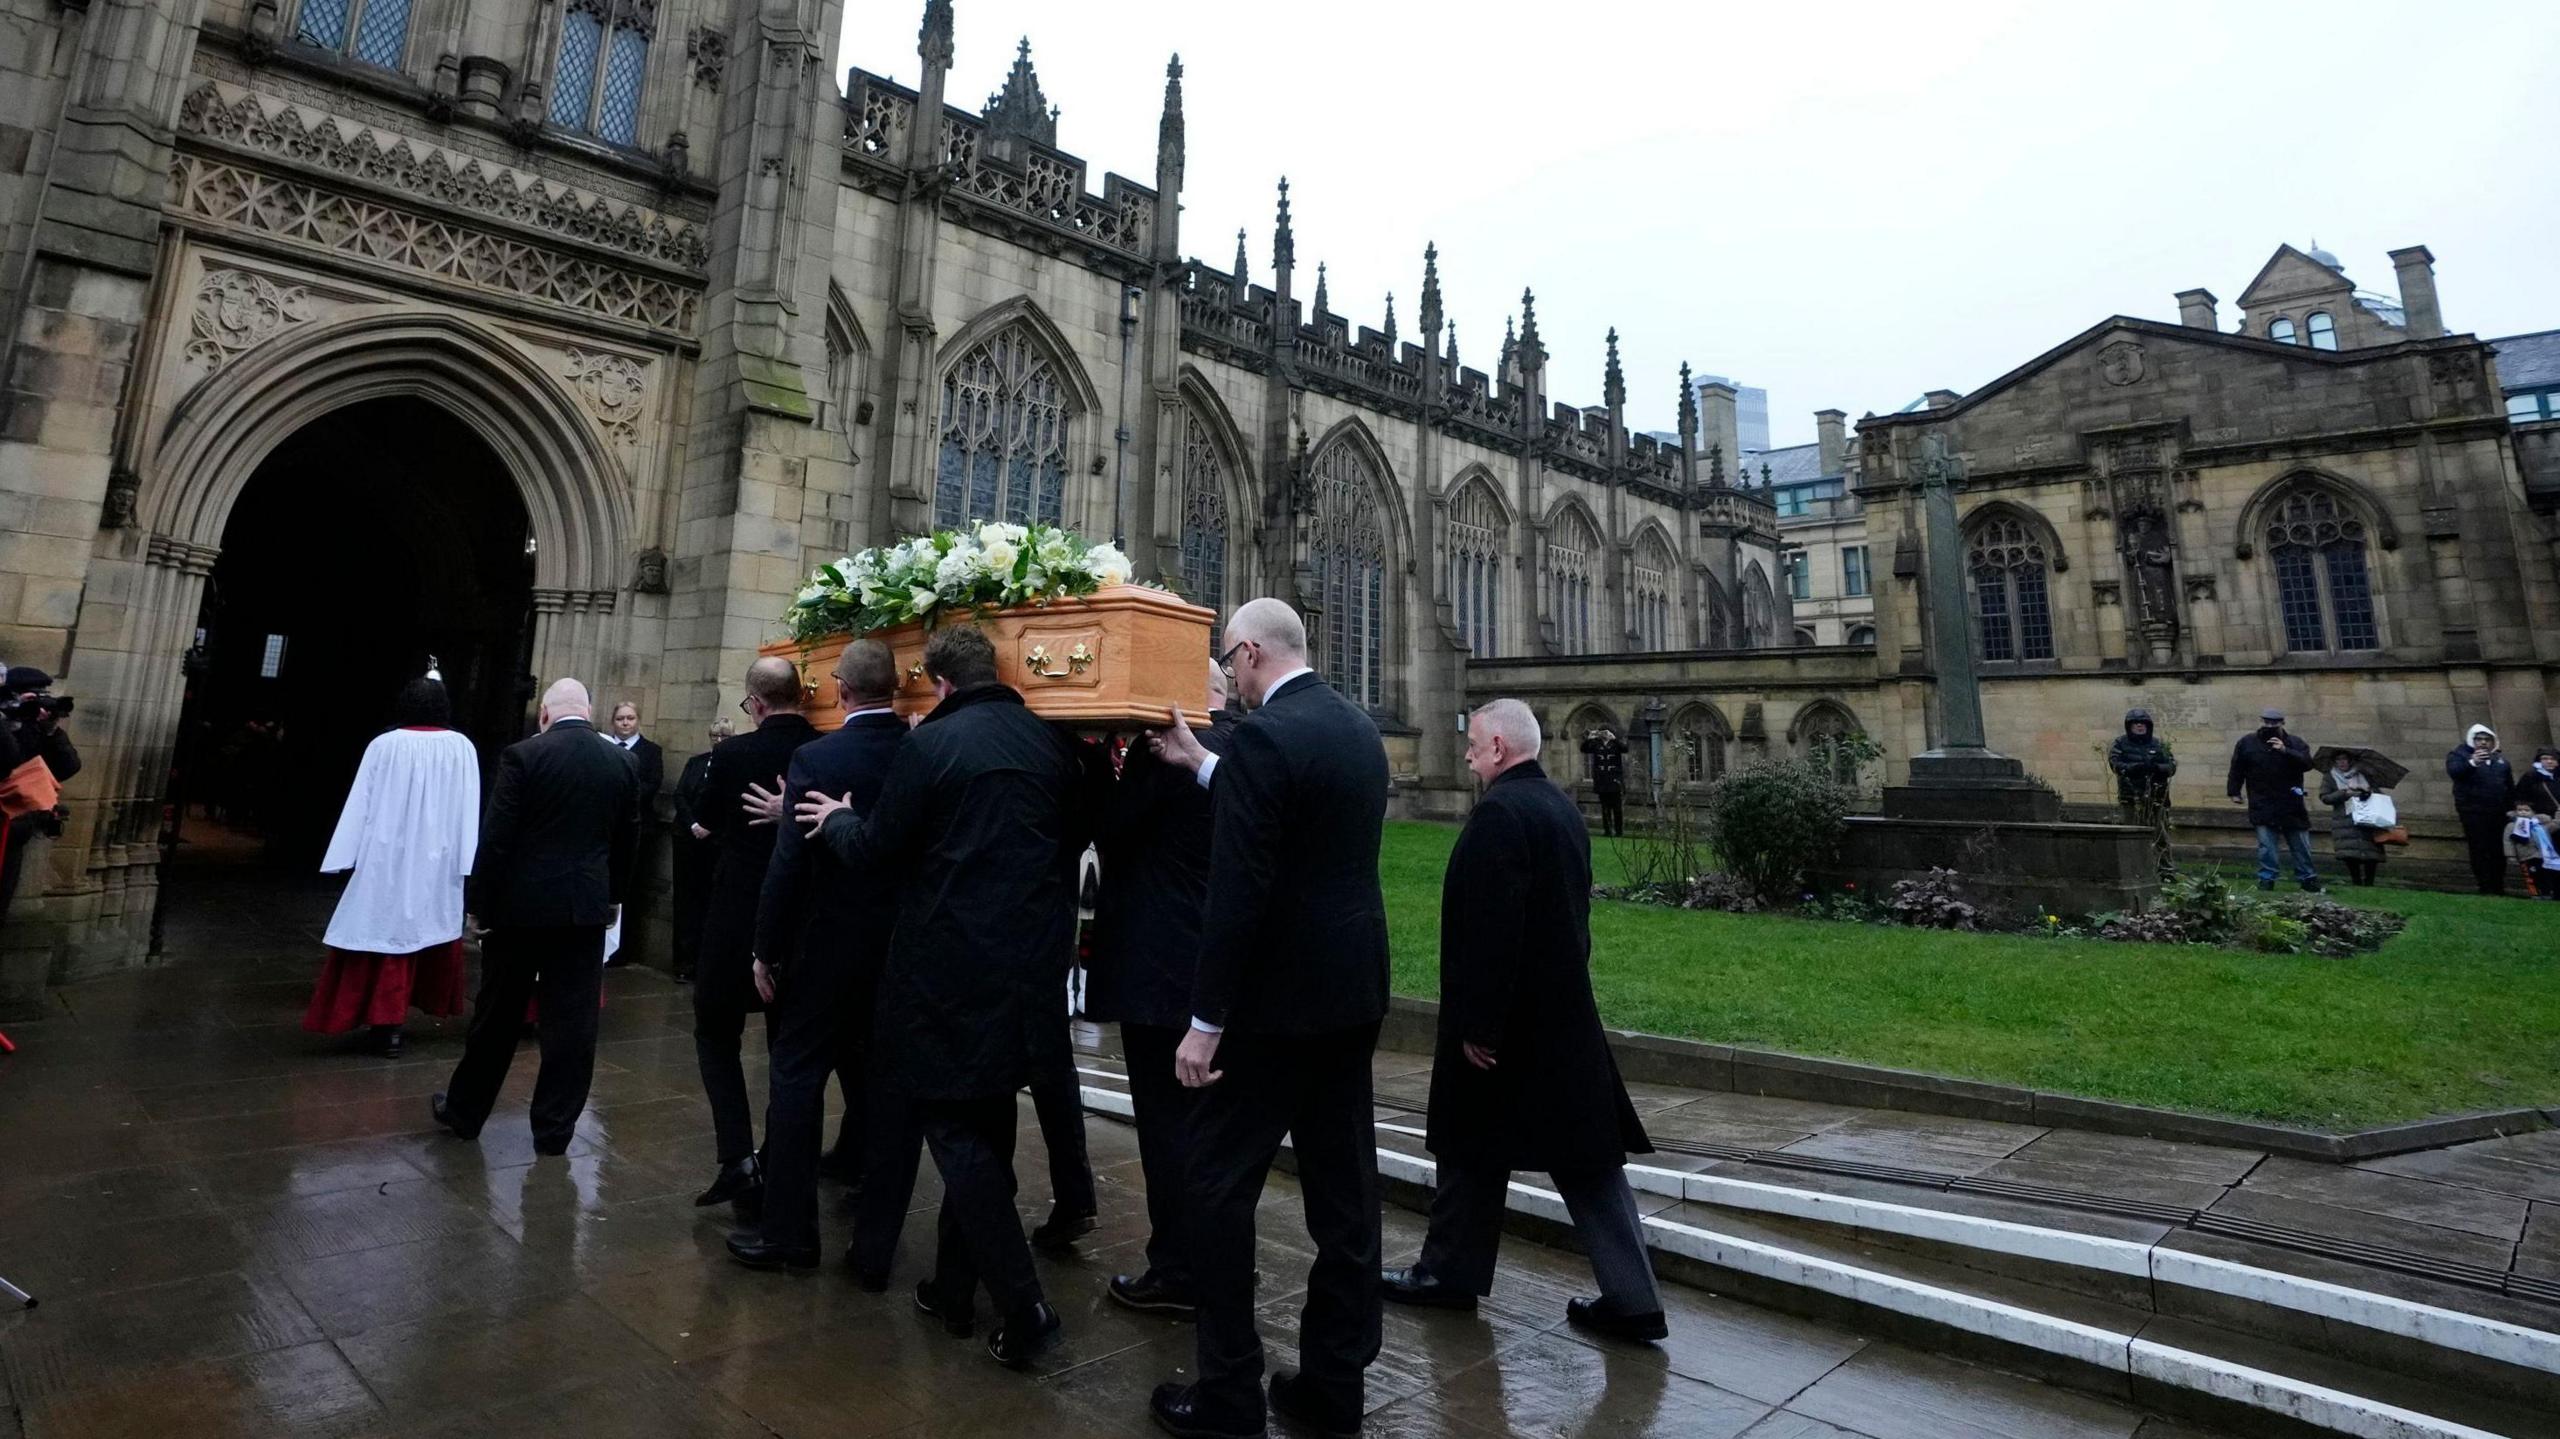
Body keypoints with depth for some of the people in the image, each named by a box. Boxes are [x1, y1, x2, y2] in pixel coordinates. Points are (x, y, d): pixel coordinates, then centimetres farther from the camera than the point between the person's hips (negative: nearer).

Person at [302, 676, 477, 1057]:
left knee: (386, 932, 8)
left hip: (387, 858, -1)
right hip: (438, 862, 1)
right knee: (427, 931, 16)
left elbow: (360, 805, -4)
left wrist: (344, 859, 1)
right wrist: (465, 862, -2)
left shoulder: (384, 745, -7)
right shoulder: (462, 748, -4)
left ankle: (389, 1024, 8)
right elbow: (468, 810, -5)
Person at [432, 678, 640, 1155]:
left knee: (497, 1017, 14)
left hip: (522, 904, -2)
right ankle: (555, 1128, 13)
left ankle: (465, 1111, 31)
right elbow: (627, 840, 7)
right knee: (573, 1022, 6)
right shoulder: (622, 764, 1)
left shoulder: (522, 755, -9)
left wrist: (481, 903, 0)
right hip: (587, 907, 2)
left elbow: (496, 839, -10)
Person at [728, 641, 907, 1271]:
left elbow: (789, 863, -12)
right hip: (904, 951, 4)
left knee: (797, 1078, 10)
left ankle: (788, 1230, 16)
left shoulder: (815, 757, -13)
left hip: (828, 946, -4)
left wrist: (767, 950, -3)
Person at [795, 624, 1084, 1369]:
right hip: (1029, 962, 6)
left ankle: (1022, 1306, 3)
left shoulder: (931, 743, -12)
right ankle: (955, 1286, 31)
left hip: (952, 966, -6)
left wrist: (838, 821, 14)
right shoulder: (1052, 741, 4)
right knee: (986, 1124, 18)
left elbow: (876, 850, -7)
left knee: (957, 1131, 5)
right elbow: (1074, 836, 13)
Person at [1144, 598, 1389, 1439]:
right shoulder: (1358, 728, 9)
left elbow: (1238, 889, -22)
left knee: (1218, 1184, 7)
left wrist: (1206, 1020, -16)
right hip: (1352, 989, 9)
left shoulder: (1264, 734, -18)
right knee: (1344, 1186, 14)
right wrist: (1203, 767, 22)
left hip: (1279, 996, -8)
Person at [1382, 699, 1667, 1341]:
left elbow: (1489, 928, -24)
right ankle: (1631, 1302, 17)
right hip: (1568, 1017, 8)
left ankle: (1449, 1275, 27)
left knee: (1473, 1152, 10)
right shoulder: (1563, 807, 9)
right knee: (1588, 1158, 11)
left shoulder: (1499, 811, -20)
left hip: (1509, 1023, -8)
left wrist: (1476, 1025, -19)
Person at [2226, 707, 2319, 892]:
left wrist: (2285, 751, -26)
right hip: (2262, 806, -1)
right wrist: (2234, 792, 5)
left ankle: (2308, 878, 22)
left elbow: (2307, 763, -14)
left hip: (2291, 805, 1)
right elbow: (2237, 770, 8)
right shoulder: (2247, 743, 2)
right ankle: (2266, 878, 3)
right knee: (2266, 844, -3)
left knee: (2301, 844, 10)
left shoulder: (2295, 743, 2)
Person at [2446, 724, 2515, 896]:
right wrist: (2472, 763, -38)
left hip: (2498, 812, 6)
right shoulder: (2459, 754, 0)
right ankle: (2485, 886, -7)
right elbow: (2453, 772, -21)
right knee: (2480, 850, -9)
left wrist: (2511, 808, 14)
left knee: (2498, 851, 7)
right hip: (2473, 812, -6)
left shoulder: (2500, 759, 19)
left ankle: (2498, 886, 15)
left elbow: (2510, 786, 23)